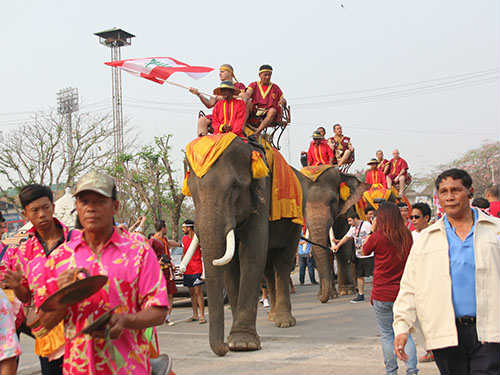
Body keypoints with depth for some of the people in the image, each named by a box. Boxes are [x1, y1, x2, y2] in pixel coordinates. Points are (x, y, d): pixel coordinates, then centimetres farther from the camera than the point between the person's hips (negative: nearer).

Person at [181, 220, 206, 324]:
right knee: (191, 293, 10)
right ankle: (195, 315, 17)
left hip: (197, 269, -7)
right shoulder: (184, 239, 13)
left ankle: (202, 316, -7)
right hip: (187, 270, 7)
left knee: (198, 292, -9)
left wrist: (204, 270, -13)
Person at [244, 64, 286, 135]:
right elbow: (248, 94, -6)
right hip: (254, 114, 0)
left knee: (273, 111, -35)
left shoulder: (275, 88, 17)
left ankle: (256, 133, -42)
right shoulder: (254, 85, 14)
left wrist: (283, 101, -9)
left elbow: (283, 100, 17)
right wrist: (244, 101, -28)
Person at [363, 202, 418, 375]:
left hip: (383, 294, -4)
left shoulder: (378, 236, -13)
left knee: (386, 335, 9)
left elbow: (364, 250, 6)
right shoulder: (407, 236, 0)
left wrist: (373, 230, 7)